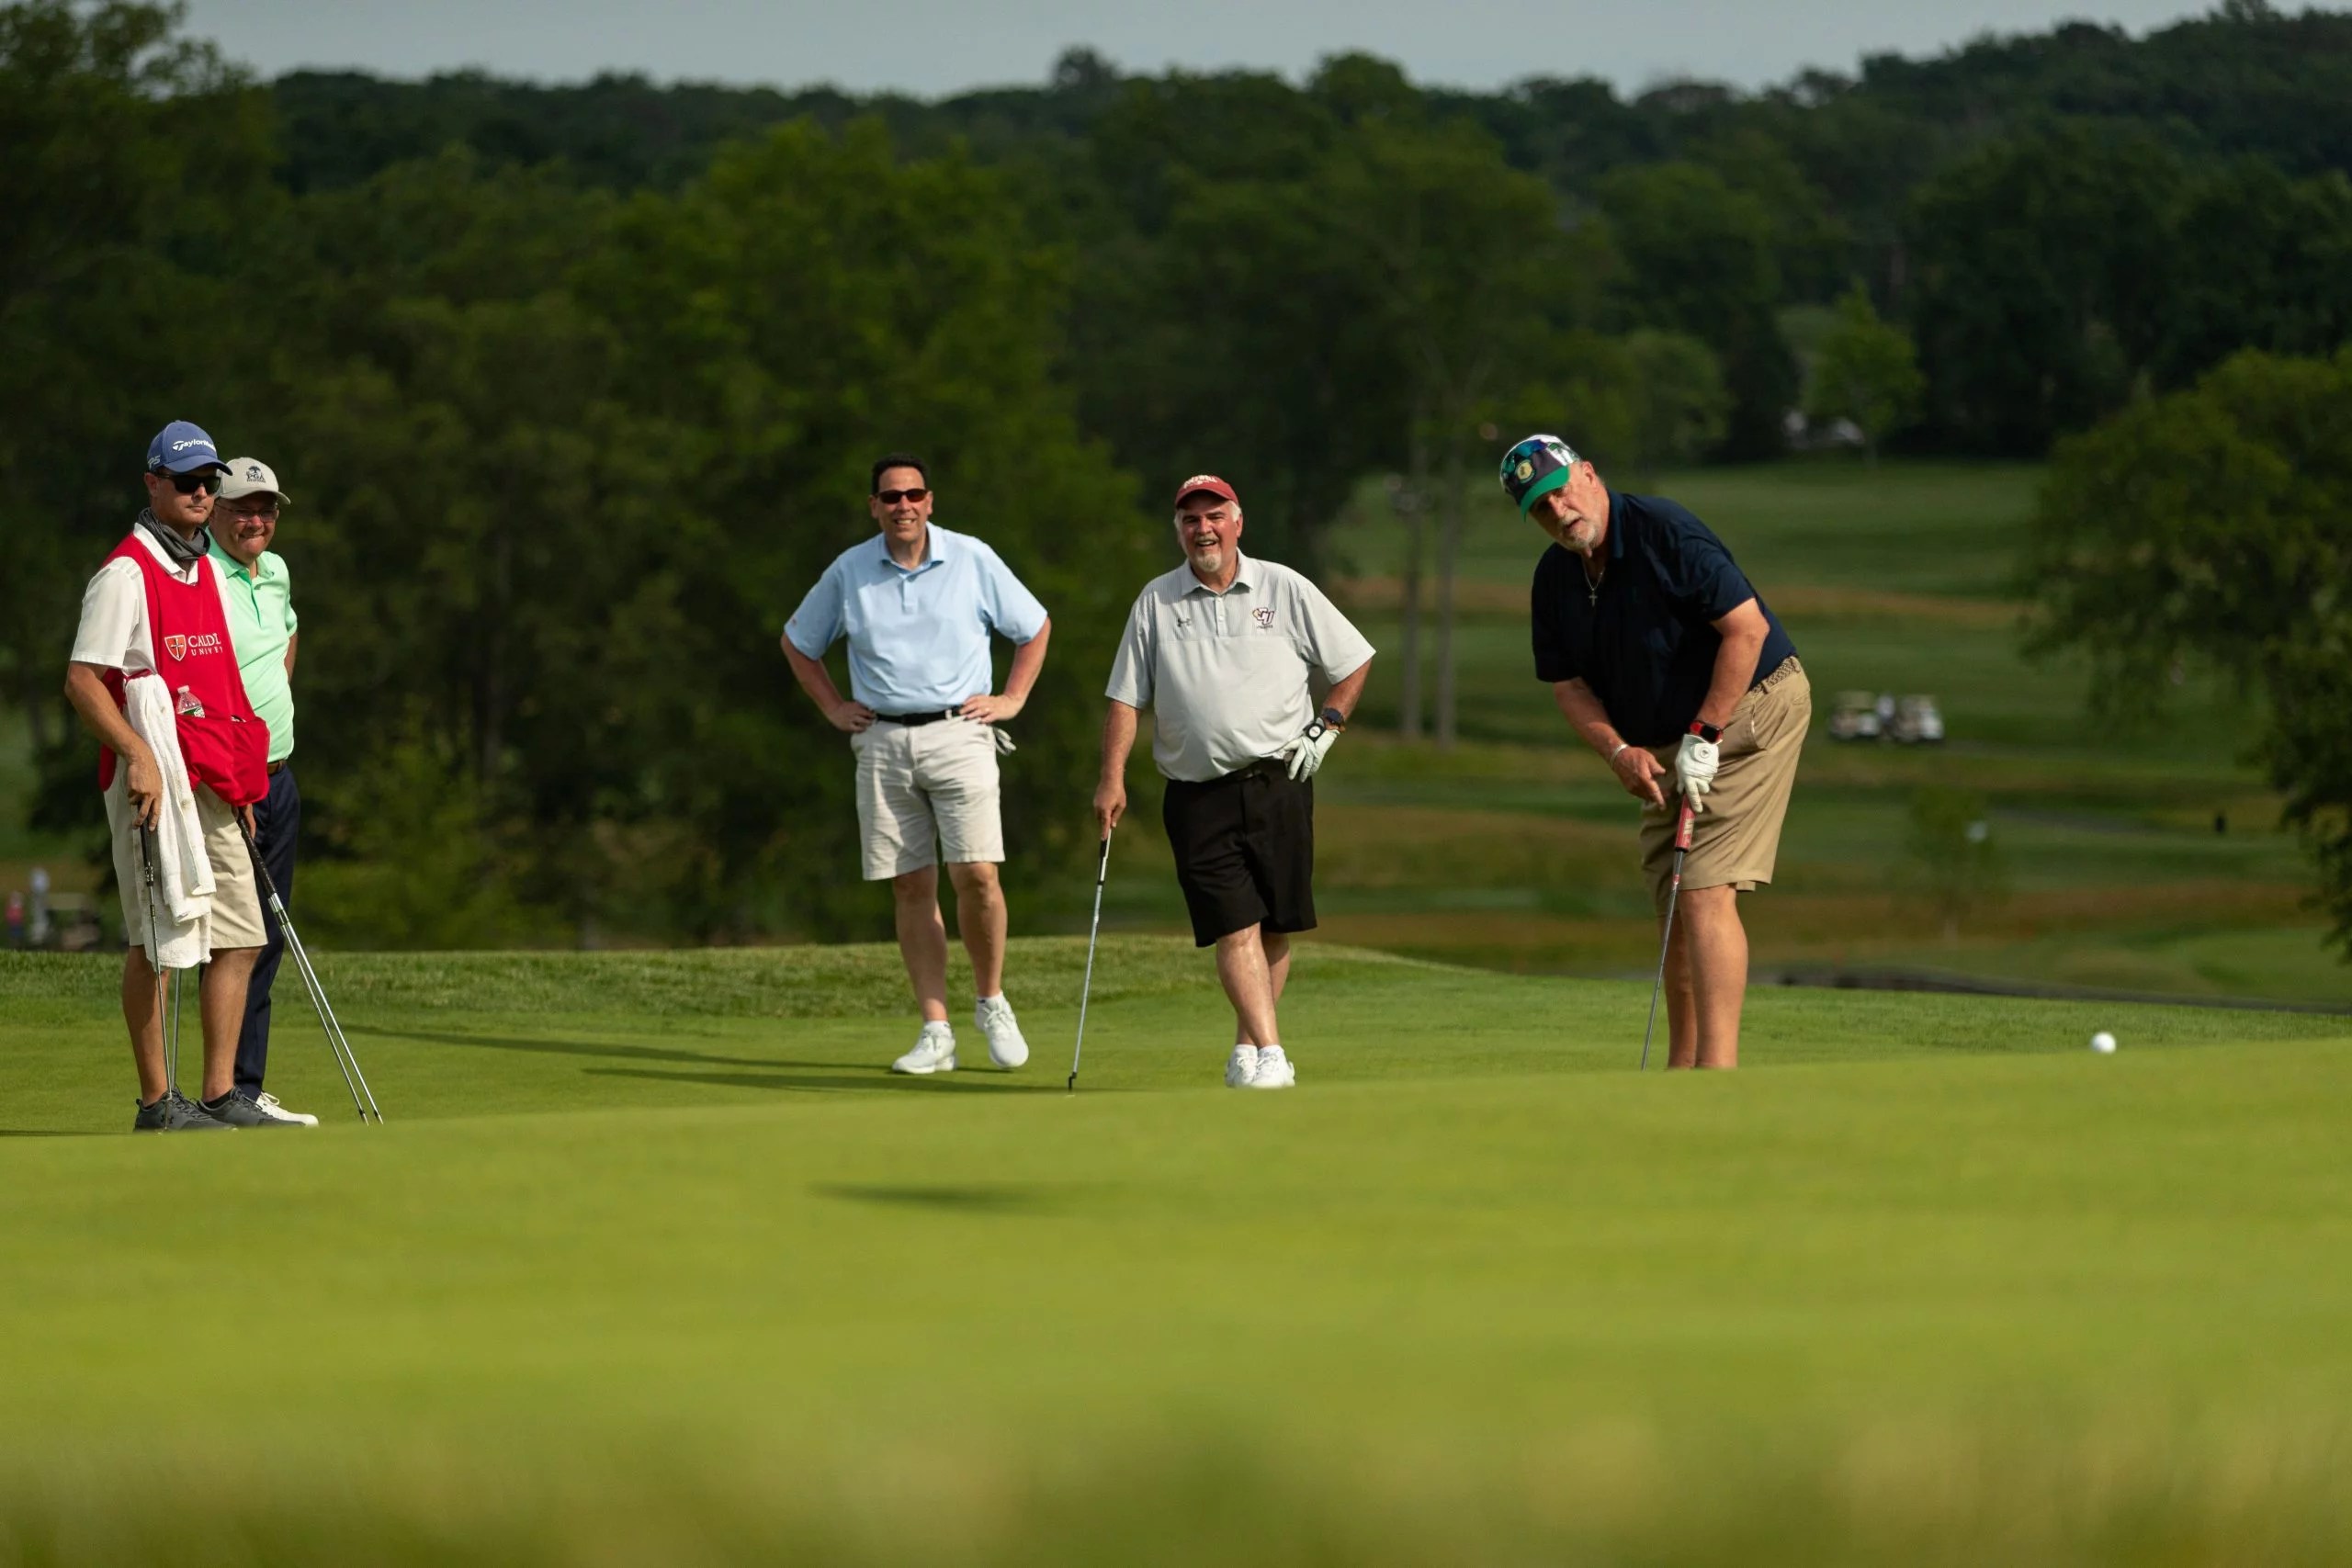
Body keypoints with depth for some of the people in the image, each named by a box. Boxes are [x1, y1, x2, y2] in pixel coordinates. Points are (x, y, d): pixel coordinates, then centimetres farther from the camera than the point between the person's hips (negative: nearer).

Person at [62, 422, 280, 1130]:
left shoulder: (206, 571, 17)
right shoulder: (127, 572, -9)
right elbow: (82, 680, -15)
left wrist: (240, 782, 21)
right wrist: (139, 755, -24)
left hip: (213, 784, 9)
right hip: (153, 779, -9)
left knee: (239, 938, 7)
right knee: (156, 939, -6)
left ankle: (221, 1096, 11)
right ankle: (157, 1102, -2)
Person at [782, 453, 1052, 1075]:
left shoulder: (972, 559, 2)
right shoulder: (848, 571, 6)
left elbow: (1035, 627, 15)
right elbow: (798, 641, 21)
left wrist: (1012, 699, 7)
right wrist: (834, 708, 13)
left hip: (958, 736, -2)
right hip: (882, 741, 2)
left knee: (976, 873, -15)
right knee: (911, 887, 0)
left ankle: (991, 1002, 6)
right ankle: (936, 1033, 3)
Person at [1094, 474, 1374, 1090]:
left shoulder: (1284, 589, 6)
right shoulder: (1155, 602, 8)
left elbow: (1353, 662, 14)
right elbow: (1126, 696, 9)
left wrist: (1325, 725, 2)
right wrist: (1112, 779, 1)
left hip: (1279, 782, 1)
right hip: (1197, 795, -1)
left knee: (1276, 926, 2)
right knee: (1235, 928, -12)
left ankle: (1246, 1048, 18)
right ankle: (1270, 1053, -17)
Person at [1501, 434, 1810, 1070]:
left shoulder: (1666, 533, -20)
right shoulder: (1554, 578, 3)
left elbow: (1747, 628, -23)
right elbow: (1568, 683, 8)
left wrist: (1704, 737, -22)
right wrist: (1619, 750, -11)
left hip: (1748, 709, -8)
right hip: (1663, 744, 8)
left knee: (1706, 891, -18)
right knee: (1675, 908, 8)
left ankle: (1718, 1068, -22)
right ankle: (1682, 1074, 14)